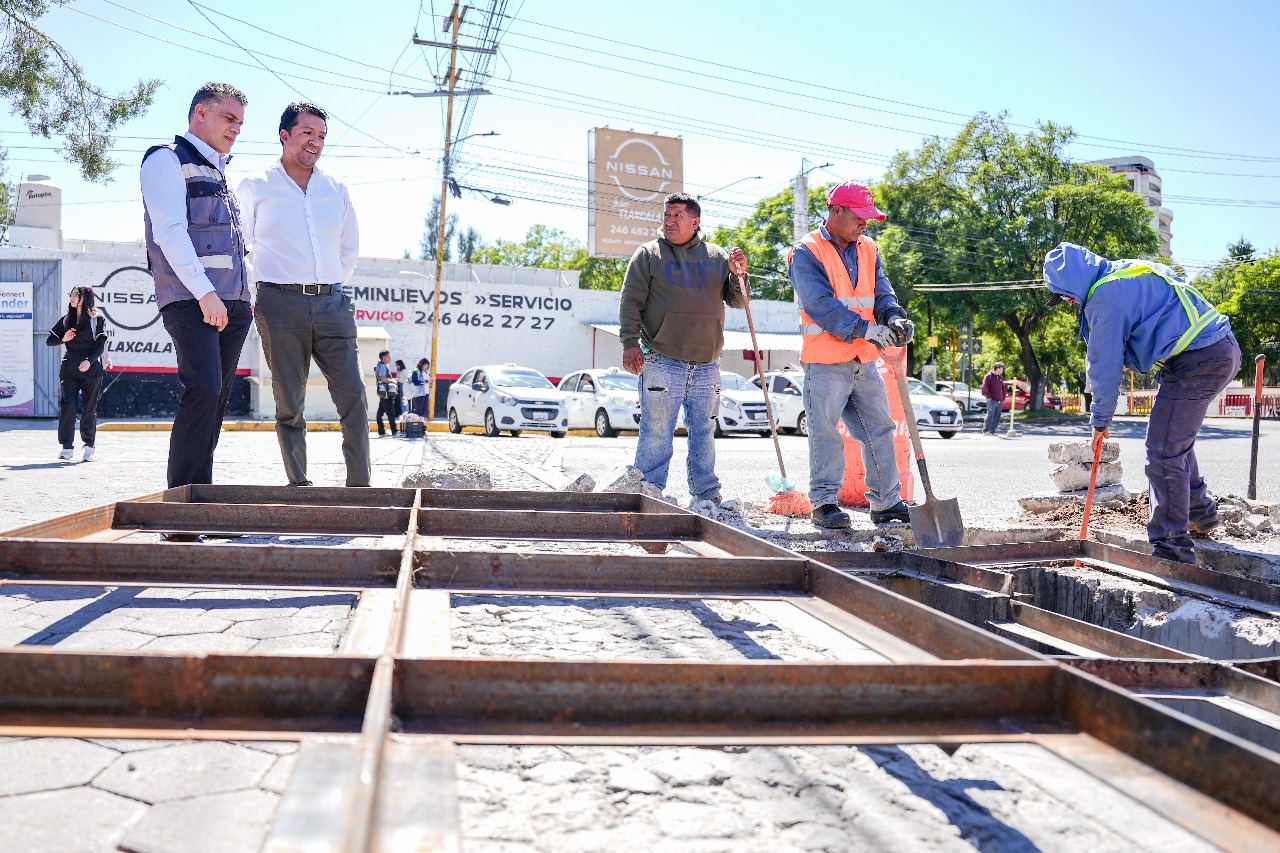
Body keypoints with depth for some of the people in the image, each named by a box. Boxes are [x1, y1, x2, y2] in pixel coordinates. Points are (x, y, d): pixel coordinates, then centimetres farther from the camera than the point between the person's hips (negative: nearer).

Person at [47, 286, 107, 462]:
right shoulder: (66, 320, 14)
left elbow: (101, 345, -6)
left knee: (89, 409, 1)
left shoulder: (98, 320, 3)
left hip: (91, 370, -3)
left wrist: (89, 361, -22)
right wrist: (63, 339, -7)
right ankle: (67, 447, -6)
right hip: (70, 370, 3)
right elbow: (49, 340, 15)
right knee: (67, 406, -7)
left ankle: (89, 447, 12)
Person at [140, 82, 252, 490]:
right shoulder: (167, 159, 2)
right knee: (204, 390, -19)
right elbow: (169, 230, -11)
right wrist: (204, 292, -19)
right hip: (190, 299, -8)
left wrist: (246, 295, 16)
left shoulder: (220, 174, 27)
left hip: (232, 303, 8)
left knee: (217, 398, 4)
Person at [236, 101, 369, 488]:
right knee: (290, 405, -1)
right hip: (281, 306, -2)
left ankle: (360, 489, -4)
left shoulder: (336, 191, 16)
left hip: (332, 303, 3)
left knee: (354, 397, -8)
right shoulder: (254, 188, 8)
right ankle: (299, 488, 5)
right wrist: (284, 282, 8)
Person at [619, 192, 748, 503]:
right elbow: (631, 301, 1)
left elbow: (737, 301, 14)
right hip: (661, 363, -3)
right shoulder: (648, 254, 6)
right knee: (656, 433, -4)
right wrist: (630, 342, -10)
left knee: (704, 433, 10)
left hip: (706, 366, 3)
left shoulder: (717, 256, 13)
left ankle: (707, 495, 19)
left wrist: (738, 276, -6)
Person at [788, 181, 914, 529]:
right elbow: (820, 304, -19)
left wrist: (895, 318, -14)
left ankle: (886, 501, 17)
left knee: (879, 429, 9)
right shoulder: (807, 253, -8)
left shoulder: (867, 250, 14)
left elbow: (881, 293, 9)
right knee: (826, 433, -2)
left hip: (864, 361, 7)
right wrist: (866, 329, -25)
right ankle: (824, 503, 8)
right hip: (825, 363, -7)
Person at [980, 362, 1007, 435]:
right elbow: (985, 387, -13)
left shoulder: (1000, 377, 17)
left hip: (1000, 401, 7)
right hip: (992, 401, -7)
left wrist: (1003, 398, 15)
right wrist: (989, 397, -13)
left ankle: (992, 431, 12)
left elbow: (1003, 388, 23)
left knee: (997, 417, 6)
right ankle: (985, 430, -4)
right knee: (990, 415, -11)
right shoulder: (989, 376, -6)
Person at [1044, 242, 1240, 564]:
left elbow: (1105, 365, -10)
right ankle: (1201, 512, 39)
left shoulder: (1105, 297, -14)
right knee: (1176, 440, 26)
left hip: (1196, 362, -10)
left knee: (1164, 454, -7)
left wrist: (1100, 420, 1)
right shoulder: (1132, 270, 17)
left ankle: (1173, 548, -4)